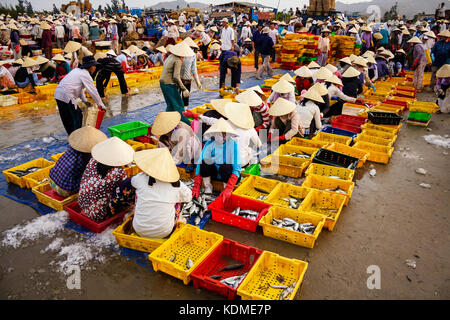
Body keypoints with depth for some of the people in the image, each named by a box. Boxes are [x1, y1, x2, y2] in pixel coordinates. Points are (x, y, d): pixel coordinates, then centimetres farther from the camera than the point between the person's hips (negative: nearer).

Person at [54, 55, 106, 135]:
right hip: (66, 96, -9)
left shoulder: (77, 70, 21)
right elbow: (93, 91, -8)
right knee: (77, 117, -1)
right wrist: (100, 104, -1)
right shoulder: (85, 74, -7)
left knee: (67, 118, 17)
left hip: (58, 94, 10)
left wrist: (85, 100, 20)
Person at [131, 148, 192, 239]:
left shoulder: (141, 179, -13)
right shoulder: (177, 185, -13)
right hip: (164, 232, 0)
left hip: (140, 231, 1)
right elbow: (188, 197, 9)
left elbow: (133, 180, 13)